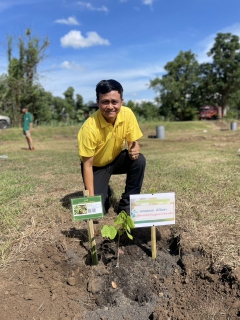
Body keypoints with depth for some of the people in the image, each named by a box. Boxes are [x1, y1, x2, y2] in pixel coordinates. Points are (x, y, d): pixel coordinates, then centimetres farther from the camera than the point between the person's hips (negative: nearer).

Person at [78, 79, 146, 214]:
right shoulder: (90, 127, -31)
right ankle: (104, 191, 24)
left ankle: (126, 205, -6)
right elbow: (87, 165, -24)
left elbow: (133, 142, -8)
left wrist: (135, 149, -34)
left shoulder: (127, 114, -20)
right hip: (96, 165, -3)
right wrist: (91, 197, -25)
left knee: (139, 160, -27)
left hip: (117, 158, 4)